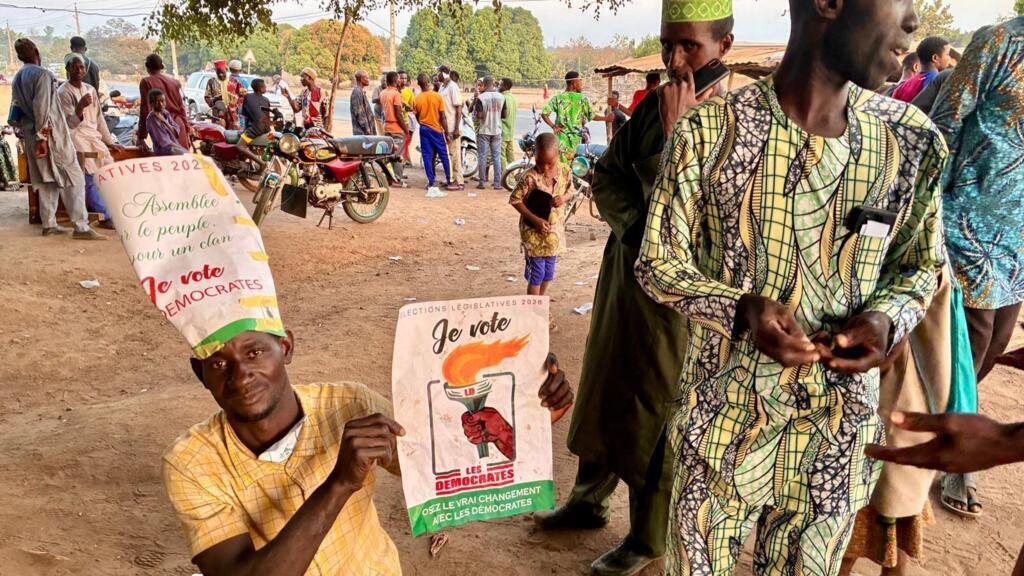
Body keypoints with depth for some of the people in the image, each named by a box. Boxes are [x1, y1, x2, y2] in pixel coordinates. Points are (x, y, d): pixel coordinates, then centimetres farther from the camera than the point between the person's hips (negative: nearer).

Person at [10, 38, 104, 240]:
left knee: (47, 179, 13)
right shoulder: (42, 74, -11)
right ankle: (81, 226, -12)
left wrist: (27, 129, 17)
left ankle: (49, 224, 13)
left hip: (32, 135, 9)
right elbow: (42, 108, -18)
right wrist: (41, 135, -18)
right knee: (74, 178, -7)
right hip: (51, 133, -8)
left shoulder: (17, 79, 14)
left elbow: (15, 112, 14)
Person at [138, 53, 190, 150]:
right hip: (178, 125, 5)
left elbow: (145, 109, -7)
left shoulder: (146, 82, -3)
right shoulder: (174, 81, 10)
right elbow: (181, 107, 13)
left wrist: (141, 136, -6)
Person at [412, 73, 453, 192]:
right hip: (436, 129, -2)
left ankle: (431, 182, 3)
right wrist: (447, 131, -4)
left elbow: (417, 117, 6)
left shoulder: (416, 99, -3)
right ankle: (449, 181, 8)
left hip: (424, 129, 2)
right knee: (444, 155, 6)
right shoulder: (437, 96, -9)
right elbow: (442, 116, -9)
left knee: (427, 156, 5)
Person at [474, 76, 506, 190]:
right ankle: (497, 183, 6)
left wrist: (475, 111, 6)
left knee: (483, 157, 5)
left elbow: (479, 116, -15)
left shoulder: (481, 97, -12)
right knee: (496, 157, 7)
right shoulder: (501, 97, 0)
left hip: (484, 131, -3)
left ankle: (482, 182, 7)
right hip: (497, 131, 3)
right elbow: (505, 115, 3)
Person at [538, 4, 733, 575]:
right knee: (603, 392, 19)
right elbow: (606, 175, 8)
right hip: (625, 267, 7)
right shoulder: (653, 105, 5)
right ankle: (590, 499, 41)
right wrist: (634, 222, -9)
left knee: (656, 414, 6)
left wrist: (676, 129, -24)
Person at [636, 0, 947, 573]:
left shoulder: (913, 140, -6)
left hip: (838, 428, 3)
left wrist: (886, 318, -13)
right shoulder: (710, 130, -14)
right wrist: (739, 306, -24)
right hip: (724, 414, -2)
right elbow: (659, 264, -6)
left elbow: (920, 265, 8)